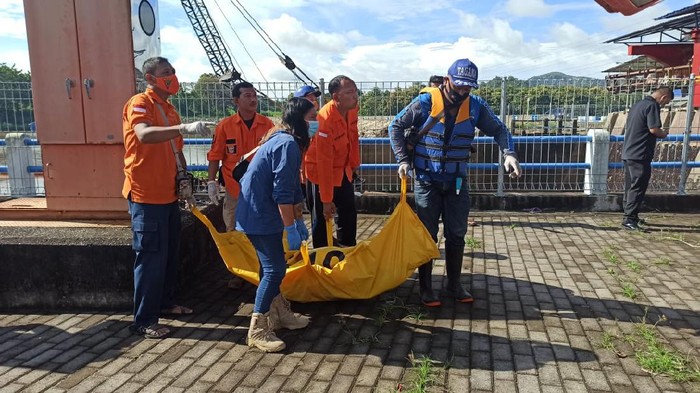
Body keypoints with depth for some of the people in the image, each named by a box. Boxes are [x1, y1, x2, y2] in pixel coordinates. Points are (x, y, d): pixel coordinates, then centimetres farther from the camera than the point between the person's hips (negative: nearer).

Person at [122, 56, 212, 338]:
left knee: (170, 252, 16)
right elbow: (144, 135, -33)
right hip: (146, 196, -8)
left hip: (168, 194, 8)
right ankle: (144, 320, 5)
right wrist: (185, 127, -43)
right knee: (151, 257, -5)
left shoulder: (169, 108, 16)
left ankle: (165, 302, 31)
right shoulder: (139, 103, -11)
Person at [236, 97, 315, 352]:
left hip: (258, 213, 10)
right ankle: (257, 331, 0)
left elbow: (291, 189, 19)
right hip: (259, 216, -10)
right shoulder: (288, 144, -18)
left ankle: (279, 314, 31)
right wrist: (291, 229, -20)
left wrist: (299, 221, 22)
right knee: (275, 268, -7)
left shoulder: (283, 140, 14)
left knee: (272, 266, 18)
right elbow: (282, 193, -23)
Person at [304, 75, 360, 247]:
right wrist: (326, 200, -26)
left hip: (343, 171, 8)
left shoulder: (352, 109, -9)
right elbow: (324, 162, -29)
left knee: (349, 215, 15)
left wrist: (354, 164, 14)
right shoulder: (325, 120, -31)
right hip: (320, 173, -7)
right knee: (322, 219, 1)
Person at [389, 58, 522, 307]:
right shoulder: (426, 102, -14)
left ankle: (454, 285, 27)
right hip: (427, 182, -3)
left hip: (457, 183, 3)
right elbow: (396, 127, -6)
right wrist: (403, 160, -13)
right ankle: (425, 288, 18)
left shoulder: (475, 106, -5)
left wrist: (509, 153, -13)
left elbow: (498, 129, 5)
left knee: (457, 236, 10)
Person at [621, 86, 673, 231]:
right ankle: (629, 219, -6)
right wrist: (664, 134, 2)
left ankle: (629, 216, 22)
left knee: (630, 186, 14)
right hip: (640, 155, -9)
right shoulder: (652, 106, -10)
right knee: (638, 188, -6)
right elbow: (654, 129, -20)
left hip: (627, 153, 9)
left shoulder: (637, 105, 18)